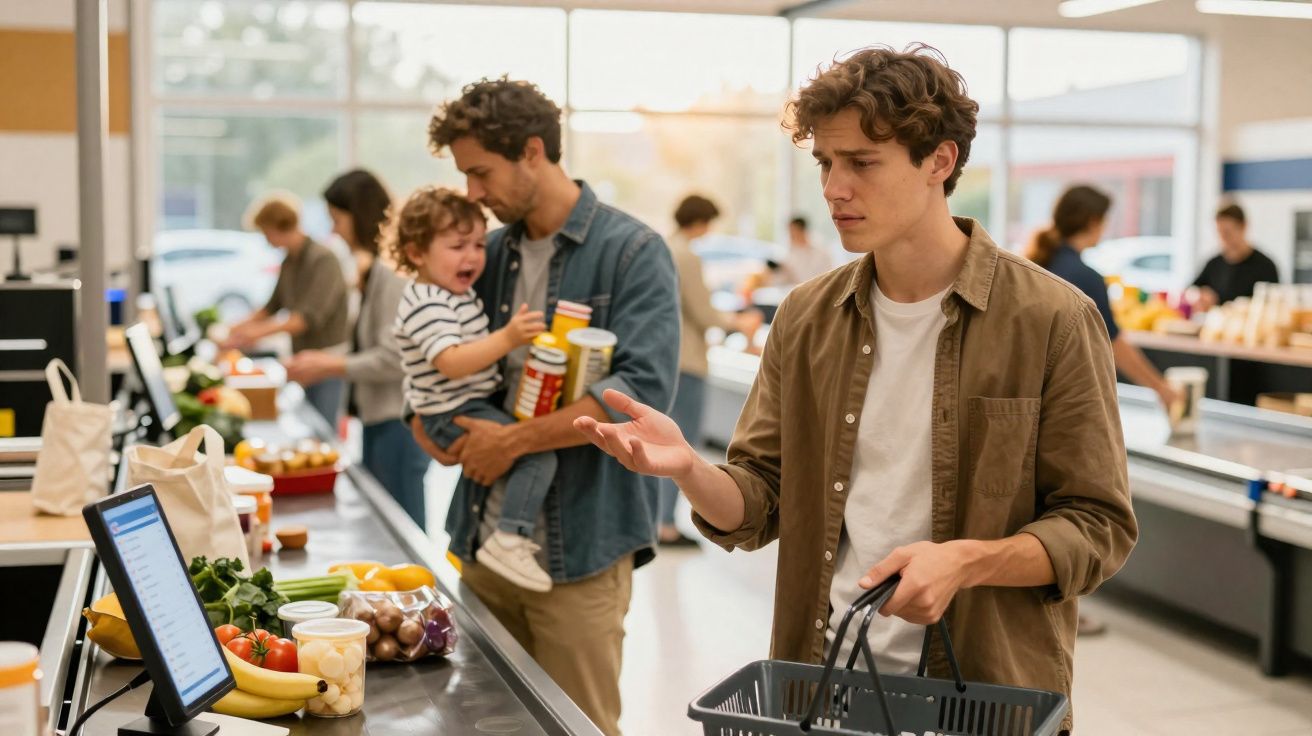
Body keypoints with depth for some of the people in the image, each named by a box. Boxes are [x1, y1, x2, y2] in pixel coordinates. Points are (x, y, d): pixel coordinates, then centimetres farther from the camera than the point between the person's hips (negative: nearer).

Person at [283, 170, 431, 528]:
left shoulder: (389, 272, -16)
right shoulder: (371, 269, 14)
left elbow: (394, 359, -20)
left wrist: (330, 367, -10)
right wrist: (327, 360, 9)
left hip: (396, 422, -10)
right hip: (376, 418, 10)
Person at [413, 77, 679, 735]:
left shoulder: (633, 252, -9)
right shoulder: (491, 253, 10)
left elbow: (643, 390, -21)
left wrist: (514, 440, -17)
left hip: (577, 552, -6)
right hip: (484, 540, 6)